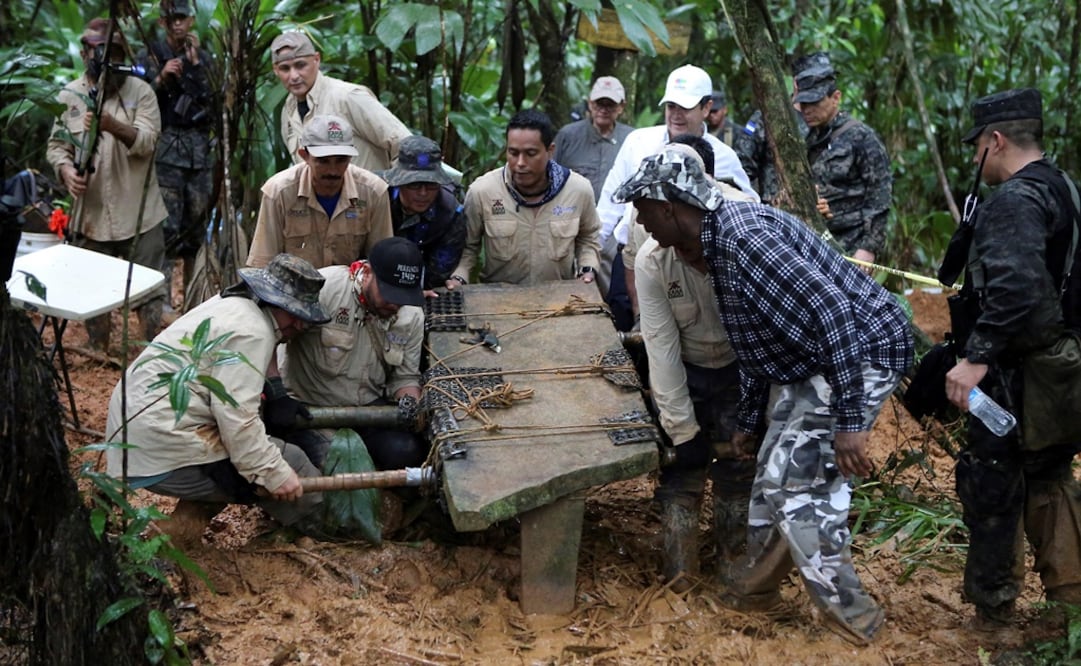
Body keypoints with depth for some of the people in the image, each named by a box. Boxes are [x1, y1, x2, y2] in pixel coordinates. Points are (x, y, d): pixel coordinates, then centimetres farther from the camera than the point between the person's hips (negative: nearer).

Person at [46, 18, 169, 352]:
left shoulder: (140, 91, -4)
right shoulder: (68, 96, 4)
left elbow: (147, 140, -15)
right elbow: (56, 144, 6)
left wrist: (112, 125, -31)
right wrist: (66, 170, -15)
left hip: (138, 212, -2)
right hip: (91, 212, 2)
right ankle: (97, 355, 28)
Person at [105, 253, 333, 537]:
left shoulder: (229, 304, 16)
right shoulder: (250, 331, -15)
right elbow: (235, 414, -21)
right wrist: (273, 472, -17)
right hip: (168, 456, -10)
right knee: (290, 463, -8)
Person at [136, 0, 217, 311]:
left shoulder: (204, 58, 13)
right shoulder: (149, 56, 4)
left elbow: (214, 100, 1)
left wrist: (195, 64, -5)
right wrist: (161, 79, -15)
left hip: (200, 150, 4)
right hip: (165, 149, -4)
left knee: (196, 222, 7)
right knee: (166, 225, -11)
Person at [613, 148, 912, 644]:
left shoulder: (746, 235, -26)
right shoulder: (715, 247, 7)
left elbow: (834, 315, -30)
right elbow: (756, 344, 19)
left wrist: (848, 421, -30)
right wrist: (749, 421, 25)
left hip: (861, 352, -10)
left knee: (797, 485, -8)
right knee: (775, 474, 16)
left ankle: (851, 615, 7)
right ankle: (754, 589, 32)